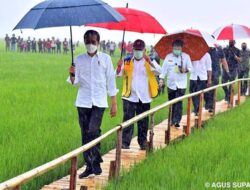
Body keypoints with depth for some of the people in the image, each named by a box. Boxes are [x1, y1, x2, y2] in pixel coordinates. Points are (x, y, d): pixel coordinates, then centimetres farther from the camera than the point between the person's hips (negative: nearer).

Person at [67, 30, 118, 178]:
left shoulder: (105, 58, 2)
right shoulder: (79, 59, 7)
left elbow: (111, 81, 4)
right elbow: (75, 82, 6)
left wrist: (114, 103, 2)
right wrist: (72, 75, -17)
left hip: (99, 102, -3)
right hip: (83, 102, 3)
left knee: (93, 131, -18)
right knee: (85, 134, 5)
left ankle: (96, 163, -6)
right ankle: (89, 166, 14)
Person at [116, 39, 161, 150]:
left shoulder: (149, 62, 4)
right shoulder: (127, 62, 4)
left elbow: (158, 71, -14)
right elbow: (118, 74, -4)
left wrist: (150, 62, -29)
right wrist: (119, 67, -26)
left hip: (144, 98, 1)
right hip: (130, 97, -1)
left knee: (143, 123, 9)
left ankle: (143, 143, 18)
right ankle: (125, 143, -5)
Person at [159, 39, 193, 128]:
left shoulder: (186, 56, 0)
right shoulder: (168, 57, 3)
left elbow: (190, 68, 3)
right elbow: (164, 69, 2)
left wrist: (185, 70, -18)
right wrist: (161, 78, -7)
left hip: (181, 84, -2)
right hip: (171, 84, 2)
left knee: (179, 103, -10)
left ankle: (177, 121, -10)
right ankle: (172, 119, 22)